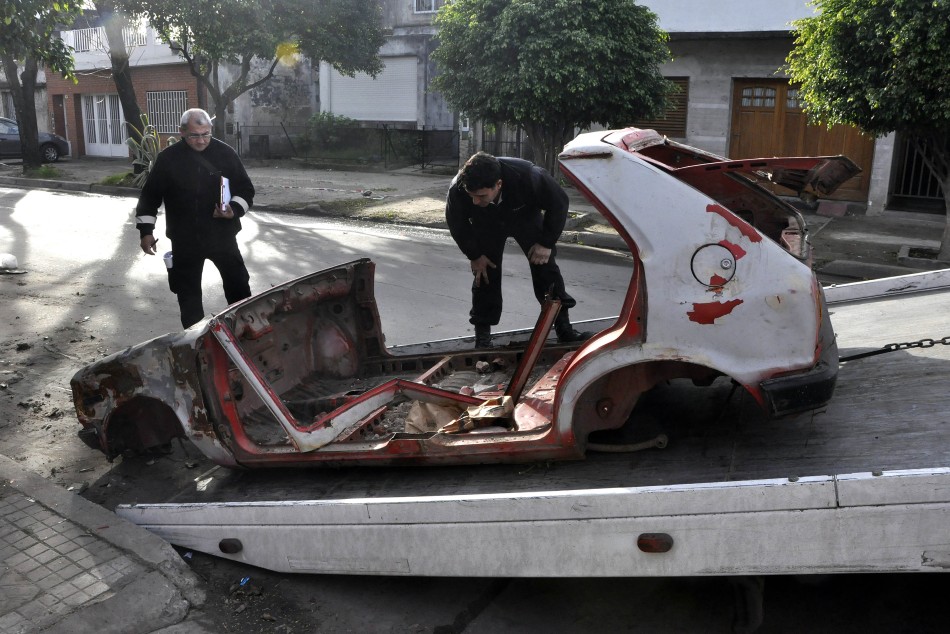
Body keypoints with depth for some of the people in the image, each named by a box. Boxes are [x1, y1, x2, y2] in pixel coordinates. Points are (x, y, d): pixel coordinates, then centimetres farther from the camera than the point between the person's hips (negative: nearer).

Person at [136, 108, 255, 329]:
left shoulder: (225, 153, -3)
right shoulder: (168, 158, -4)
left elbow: (246, 189, 2)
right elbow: (150, 196, 4)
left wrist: (234, 209, -17)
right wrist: (146, 230, -1)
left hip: (222, 235, 0)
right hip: (185, 239, 0)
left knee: (239, 286, 5)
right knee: (188, 293, 9)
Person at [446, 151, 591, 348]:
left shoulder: (527, 176, -43)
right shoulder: (458, 189, -38)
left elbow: (559, 202, -23)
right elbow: (456, 223, -14)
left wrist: (546, 242, -21)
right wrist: (475, 255, -11)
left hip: (525, 216, 0)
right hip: (486, 225, 1)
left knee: (545, 267, -4)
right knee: (485, 274, -7)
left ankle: (564, 329, 6)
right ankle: (482, 336, 6)